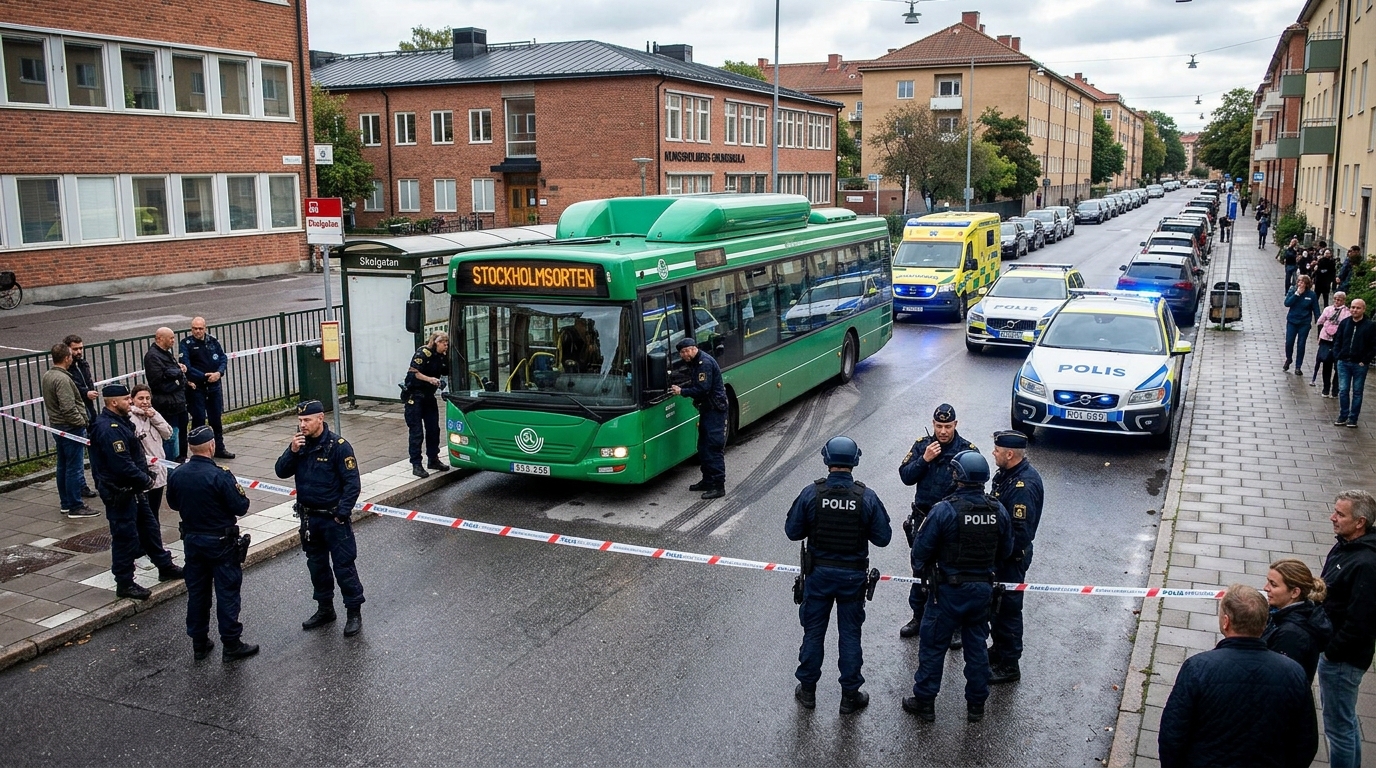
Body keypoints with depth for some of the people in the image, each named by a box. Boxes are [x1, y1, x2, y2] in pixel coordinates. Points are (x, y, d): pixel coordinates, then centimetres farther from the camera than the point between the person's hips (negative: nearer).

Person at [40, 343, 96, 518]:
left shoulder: (46, 376, 10)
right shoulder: (62, 379, -21)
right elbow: (68, 408, -26)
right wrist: (82, 422, -15)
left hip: (57, 424, 10)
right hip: (71, 427, -10)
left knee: (63, 466, 16)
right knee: (75, 468, -5)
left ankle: (66, 503, 25)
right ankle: (76, 507, -1)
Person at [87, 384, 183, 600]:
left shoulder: (120, 421, 9)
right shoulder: (109, 429, -25)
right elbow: (122, 465, -28)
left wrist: (146, 474, 6)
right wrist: (145, 480, -14)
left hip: (132, 489, 11)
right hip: (119, 492, -11)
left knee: (149, 527, 20)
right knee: (125, 536, 0)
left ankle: (165, 566, 33)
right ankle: (124, 584, 12)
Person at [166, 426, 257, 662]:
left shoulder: (177, 475, -4)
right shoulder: (220, 476, -23)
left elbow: (173, 503, 11)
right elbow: (241, 508, -18)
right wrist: (238, 491, 1)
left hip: (192, 540, 6)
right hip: (221, 543, -6)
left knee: (196, 592, 15)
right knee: (227, 593, 3)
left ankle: (199, 643, 23)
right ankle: (231, 644, 8)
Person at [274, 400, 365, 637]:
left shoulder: (338, 446, -16)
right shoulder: (300, 443, 3)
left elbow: (352, 483, -16)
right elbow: (281, 472, -1)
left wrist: (341, 515, -18)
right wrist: (292, 451, -17)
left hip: (333, 518, -6)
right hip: (309, 518, 6)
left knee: (344, 566, -1)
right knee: (317, 565, 17)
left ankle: (354, 613, 10)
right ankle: (325, 610, 31)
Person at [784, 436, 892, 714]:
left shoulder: (811, 493, -14)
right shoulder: (866, 497, -13)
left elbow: (792, 531, -7)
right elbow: (882, 537, -7)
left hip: (818, 573, 0)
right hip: (853, 576, 0)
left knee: (813, 631, 14)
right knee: (850, 634, 12)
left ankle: (807, 689, 26)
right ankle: (850, 695, 21)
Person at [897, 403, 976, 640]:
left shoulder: (968, 450, -7)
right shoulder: (922, 445, 1)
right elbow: (905, 476, -6)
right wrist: (924, 459, -17)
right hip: (923, 519, 4)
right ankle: (918, 617, 31)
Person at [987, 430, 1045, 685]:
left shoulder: (1024, 485, -28)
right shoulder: (1007, 473, 3)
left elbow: (1020, 532, -28)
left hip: (1010, 558, -10)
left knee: (1007, 609, 4)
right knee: (995, 604, 23)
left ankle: (1008, 666, 18)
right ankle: (999, 650, 41)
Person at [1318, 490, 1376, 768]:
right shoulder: (1344, 547, 3)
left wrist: (1332, 652, -16)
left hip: (1343, 658, -10)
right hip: (1330, 648, 10)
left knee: (1339, 725, 2)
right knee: (1345, 719, 24)